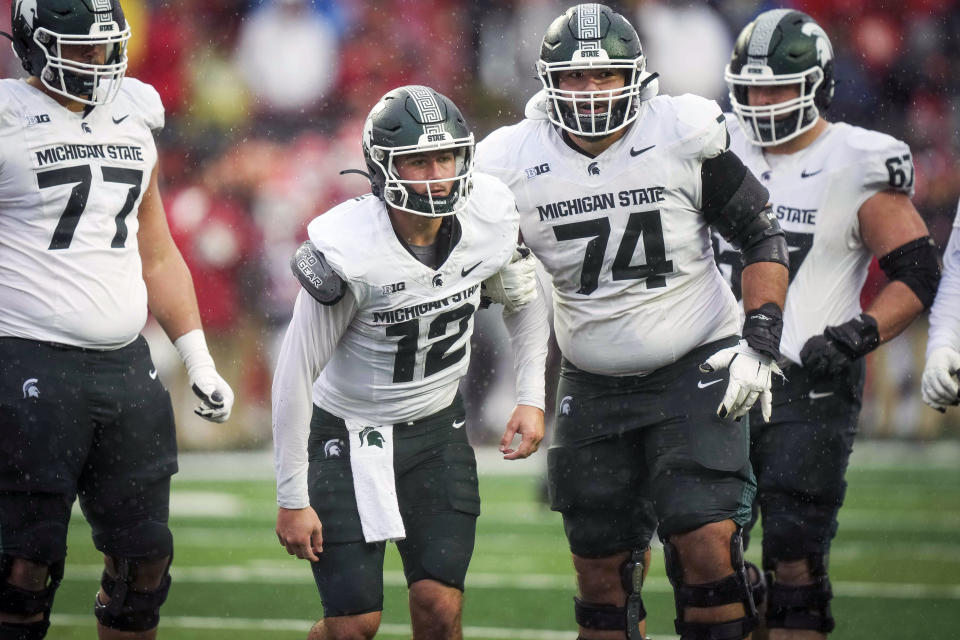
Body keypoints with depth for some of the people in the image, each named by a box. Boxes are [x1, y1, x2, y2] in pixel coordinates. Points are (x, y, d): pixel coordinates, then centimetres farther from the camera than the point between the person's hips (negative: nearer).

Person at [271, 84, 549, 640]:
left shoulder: (491, 218, -13)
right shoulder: (346, 251, -26)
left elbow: (524, 302, 12)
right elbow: (297, 374, -18)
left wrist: (532, 397, 1)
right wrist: (293, 499, -14)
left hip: (438, 427, 4)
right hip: (350, 433, -4)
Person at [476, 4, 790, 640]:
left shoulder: (684, 137, -11)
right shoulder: (516, 163, -6)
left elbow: (764, 238, -2)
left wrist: (760, 344, -11)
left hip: (696, 372, -3)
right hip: (593, 389, 3)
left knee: (707, 545, -17)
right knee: (603, 575, 5)